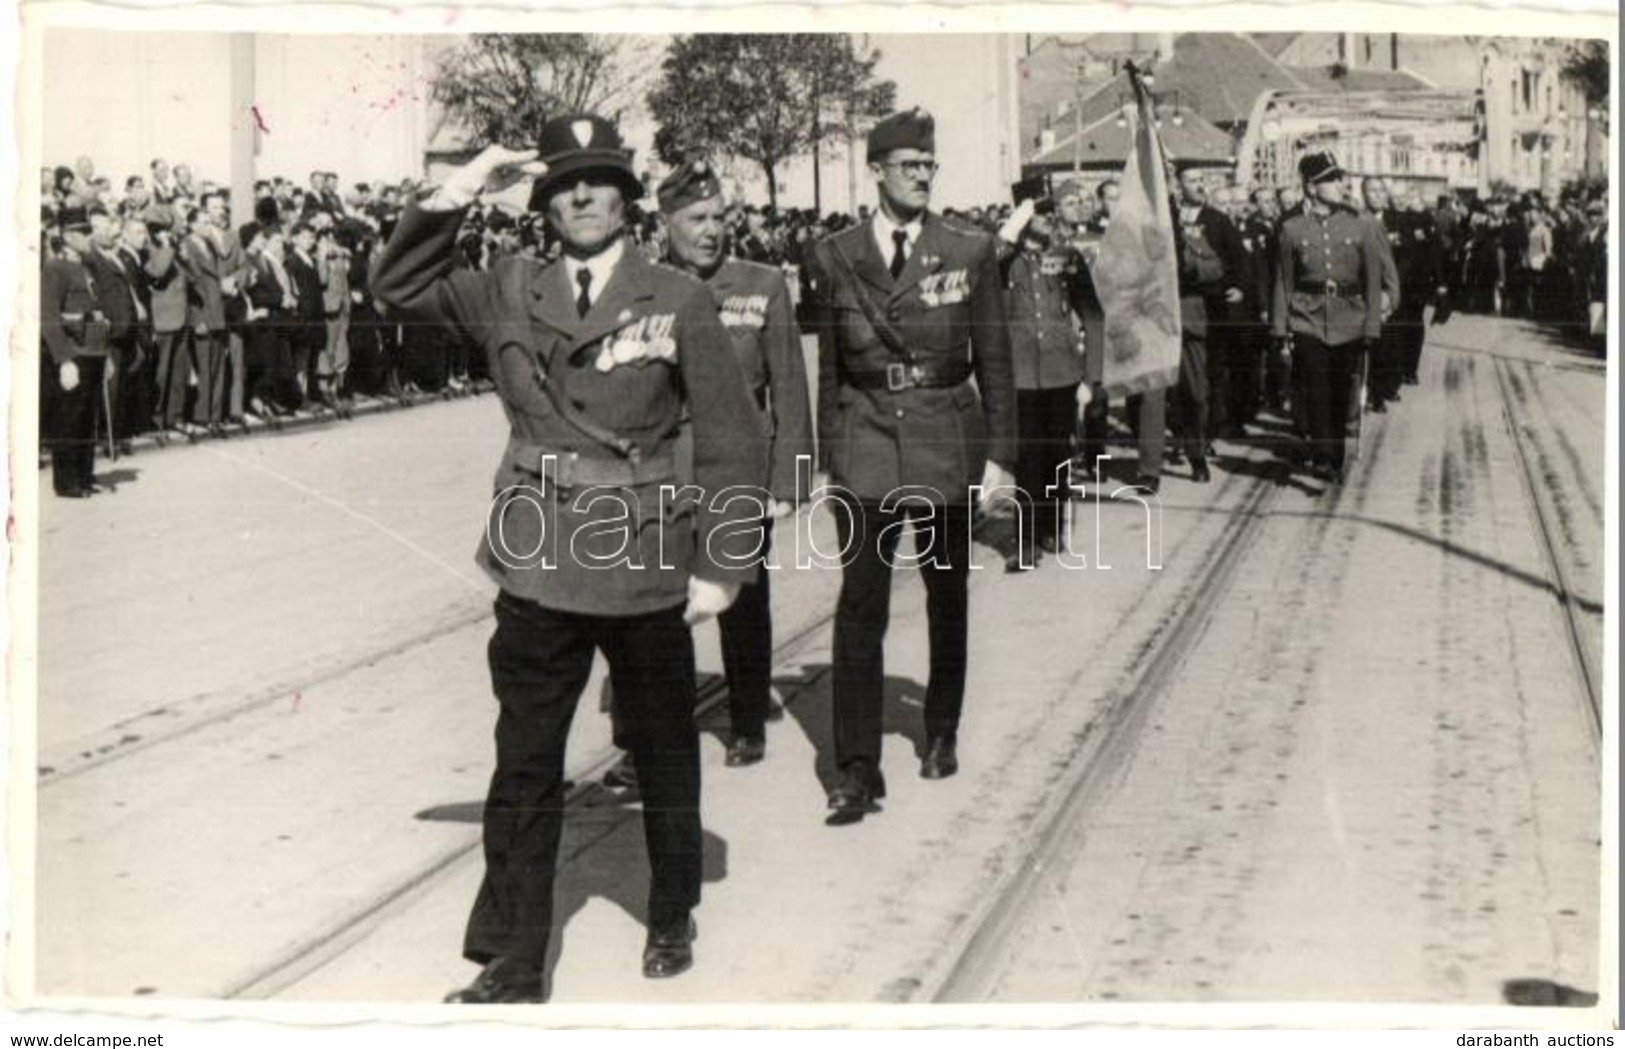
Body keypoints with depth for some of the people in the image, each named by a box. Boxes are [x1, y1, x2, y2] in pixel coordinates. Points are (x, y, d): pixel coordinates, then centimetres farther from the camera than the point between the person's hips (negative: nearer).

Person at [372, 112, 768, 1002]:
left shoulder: (678, 301, -3)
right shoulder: (509, 295, 5)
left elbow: (733, 441, -3)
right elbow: (397, 286, 10)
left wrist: (722, 565, -6)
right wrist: (450, 201, -4)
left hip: (648, 575, -1)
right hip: (539, 575, 2)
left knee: (665, 761, 15)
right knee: (523, 772, 5)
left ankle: (672, 920, 37)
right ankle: (513, 962, 16)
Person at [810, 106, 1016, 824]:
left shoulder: (970, 252, 1)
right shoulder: (837, 257, 3)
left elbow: (993, 361, 3)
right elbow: (828, 363, 8)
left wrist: (999, 454, 0)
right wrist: (831, 453, 6)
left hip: (947, 444, 1)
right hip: (867, 447, 0)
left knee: (947, 597, 13)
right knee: (859, 605, -8)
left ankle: (942, 735, 32)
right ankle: (857, 770, -5)